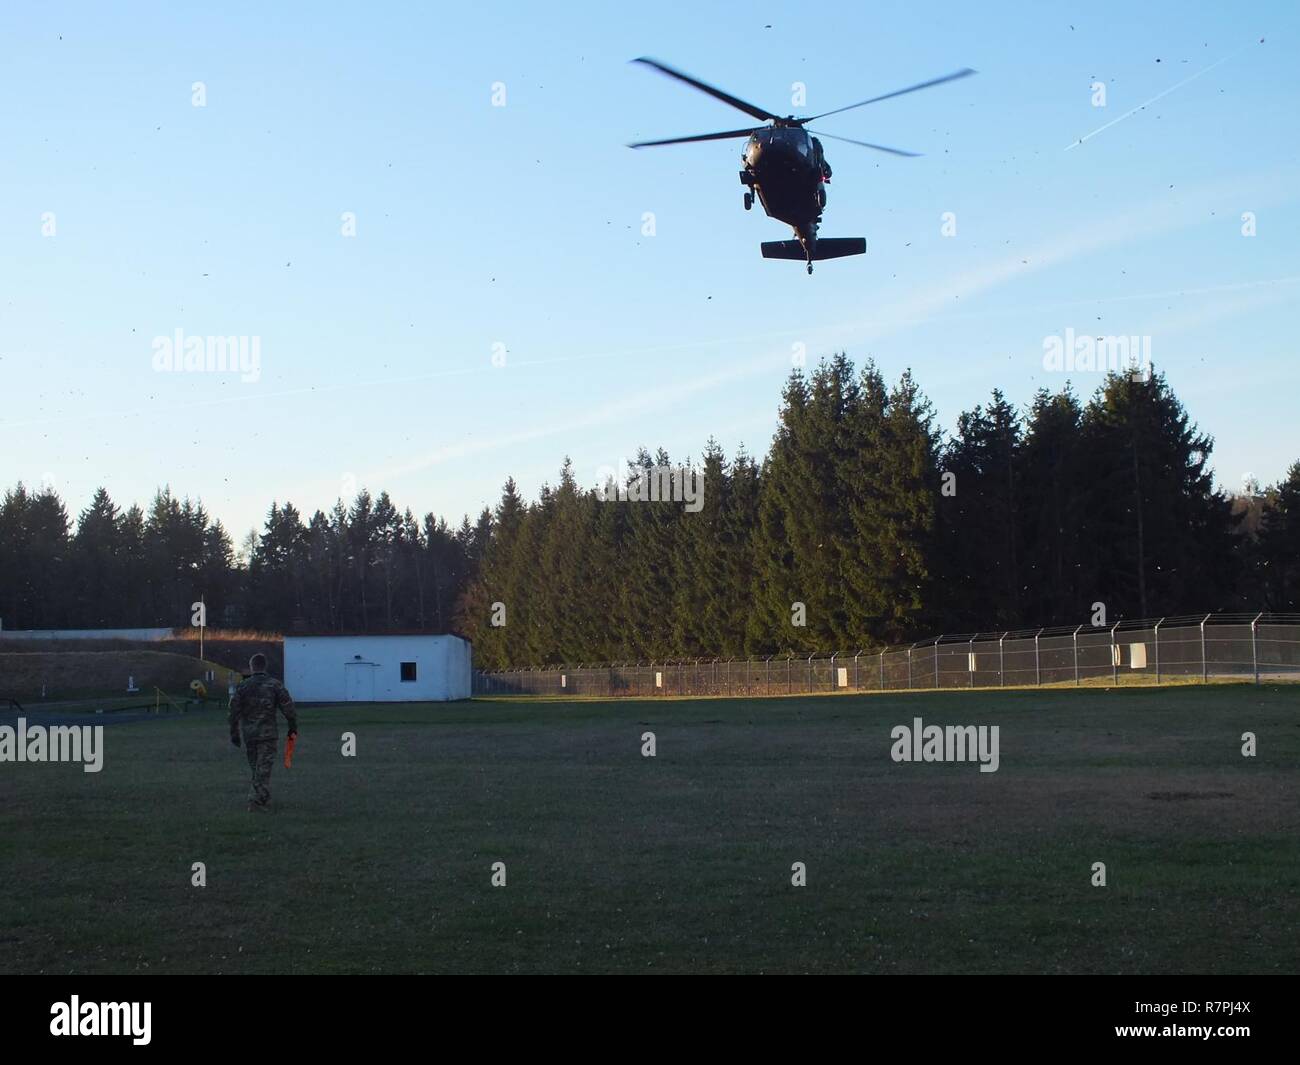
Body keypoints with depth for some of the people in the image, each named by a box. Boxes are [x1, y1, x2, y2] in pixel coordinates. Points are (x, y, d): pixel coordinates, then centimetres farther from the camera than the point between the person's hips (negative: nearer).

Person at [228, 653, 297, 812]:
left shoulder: (243, 687, 2)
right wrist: (293, 727, 4)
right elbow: (288, 707, -7)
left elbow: (234, 711, 2)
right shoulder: (274, 685, -3)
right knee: (263, 770, -2)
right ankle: (256, 803, -9)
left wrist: (234, 734, 10)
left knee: (257, 769, 15)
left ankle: (265, 801, 20)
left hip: (249, 734, 3)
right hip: (268, 734, -3)